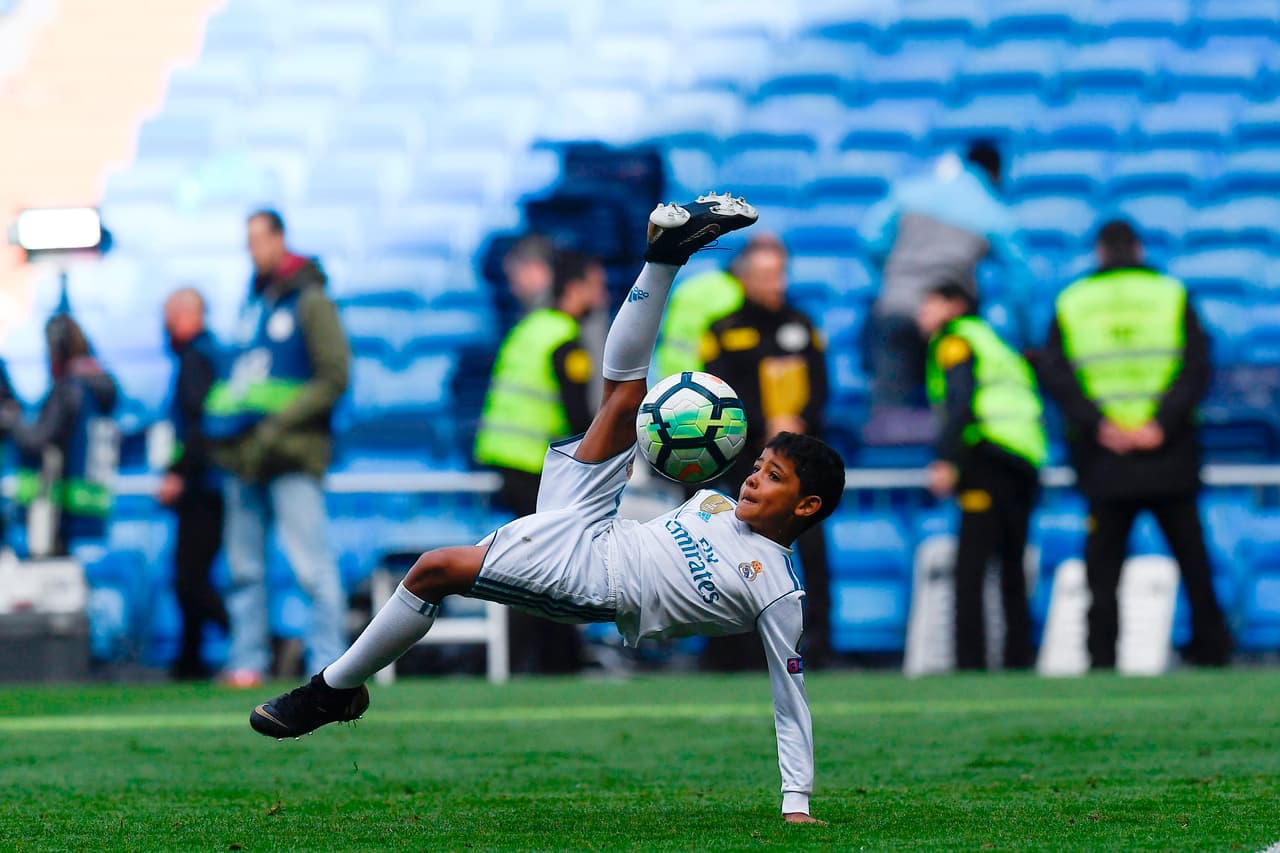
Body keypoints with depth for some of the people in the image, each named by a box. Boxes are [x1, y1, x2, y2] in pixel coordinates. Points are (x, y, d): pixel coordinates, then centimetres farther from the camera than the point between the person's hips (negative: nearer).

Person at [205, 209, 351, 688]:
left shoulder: (310, 301, -3)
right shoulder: (254, 303, 18)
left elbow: (334, 376, -9)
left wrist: (280, 422, -14)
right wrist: (220, 418, 11)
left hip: (291, 455, -7)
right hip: (245, 456, 7)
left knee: (311, 564, -11)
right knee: (244, 567, 7)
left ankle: (327, 662, -9)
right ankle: (247, 661, 12)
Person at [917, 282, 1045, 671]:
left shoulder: (955, 340, 5)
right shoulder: (997, 346, 29)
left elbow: (964, 402, -11)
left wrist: (946, 461, -16)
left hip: (990, 458, -9)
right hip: (1027, 465, 9)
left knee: (969, 569, -12)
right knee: (1012, 570, 14)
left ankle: (970, 664, -20)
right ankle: (1019, 661, 12)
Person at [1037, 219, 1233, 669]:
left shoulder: (1071, 302, 7)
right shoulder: (1171, 294, 5)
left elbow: (1055, 374, -5)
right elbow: (1196, 366, -7)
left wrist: (1097, 424, -12)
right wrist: (1163, 423, -12)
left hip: (1104, 461, 0)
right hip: (1170, 461, 0)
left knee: (1103, 565, 4)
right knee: (1192, 557, 11)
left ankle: (1102, 660, -2)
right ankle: (1211, 648, 12)